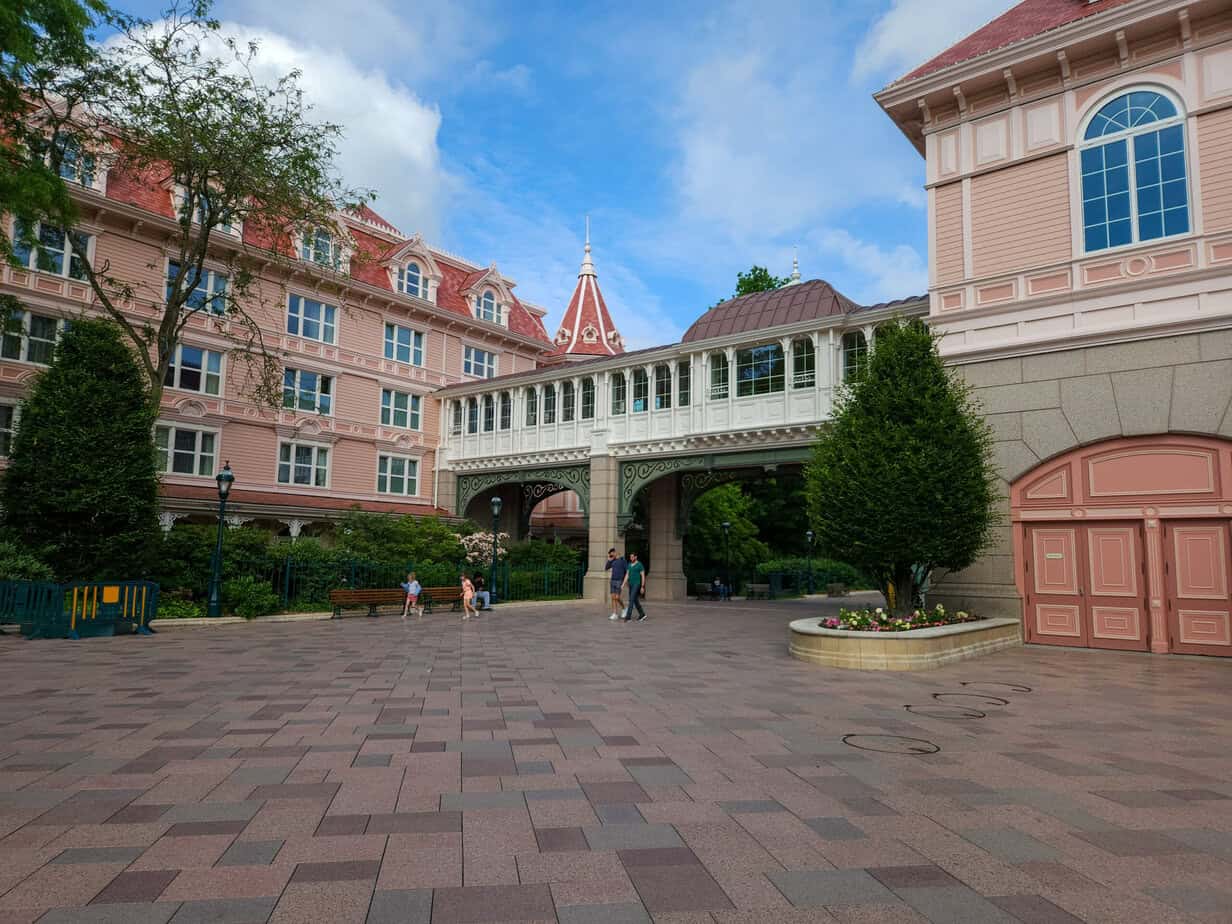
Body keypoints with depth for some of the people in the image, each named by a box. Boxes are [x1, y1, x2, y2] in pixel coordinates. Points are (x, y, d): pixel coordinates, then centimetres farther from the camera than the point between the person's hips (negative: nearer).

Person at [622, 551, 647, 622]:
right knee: (635, 600, 12)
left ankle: (628, 616, -15)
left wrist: (642, 587, -12)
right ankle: (642, 614, 26)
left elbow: (643, 576, -9)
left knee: (631, 600, -14)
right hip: (631, 585, 8)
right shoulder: (629, 565, 12)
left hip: (637, 584, -8)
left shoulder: (640, 565, -8)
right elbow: (627, 575, 11)